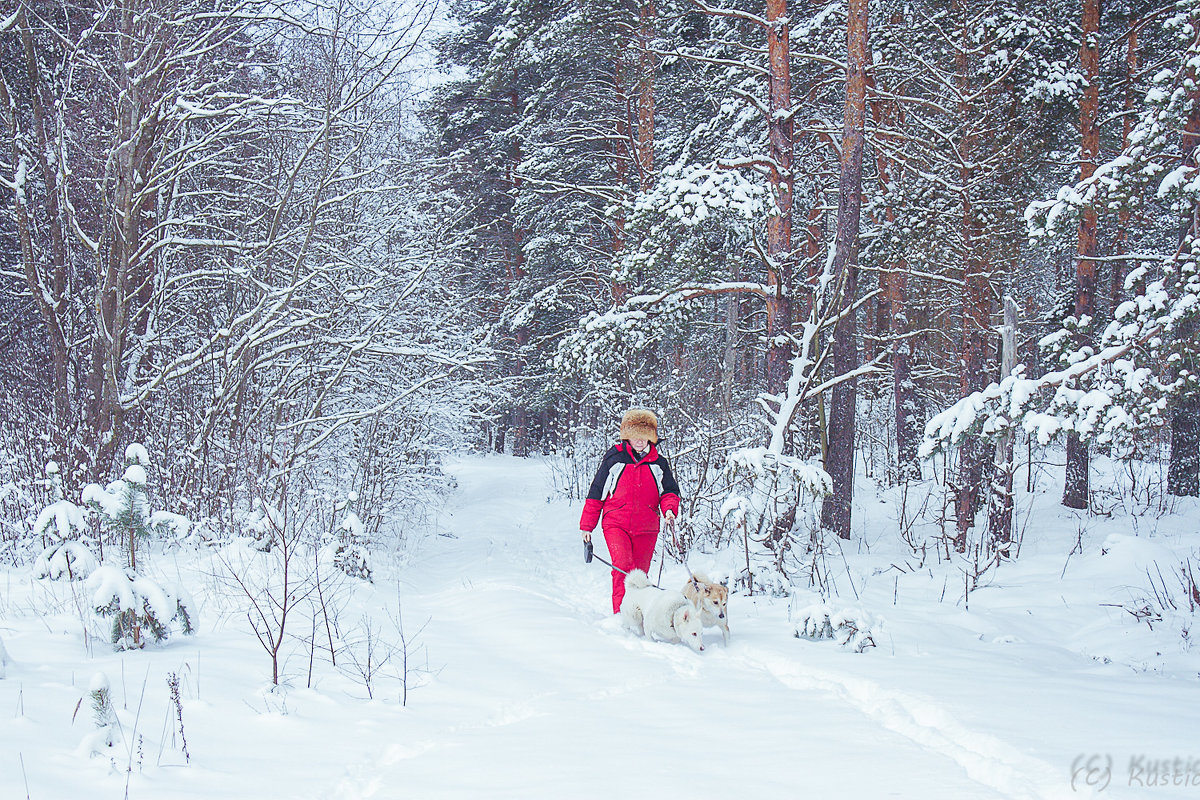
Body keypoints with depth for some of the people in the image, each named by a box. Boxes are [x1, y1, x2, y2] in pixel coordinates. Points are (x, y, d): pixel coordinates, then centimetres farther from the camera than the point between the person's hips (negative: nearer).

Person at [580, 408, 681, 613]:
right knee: (623, 565, -22)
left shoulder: (658, 463, 11)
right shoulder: (614, 458, 5)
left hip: (646, 528, 3)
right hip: (616, 524, -3)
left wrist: (669, 509, -12)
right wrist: (586, 525, 7)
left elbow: (669, 491, 13)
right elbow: (597, 492, 8)